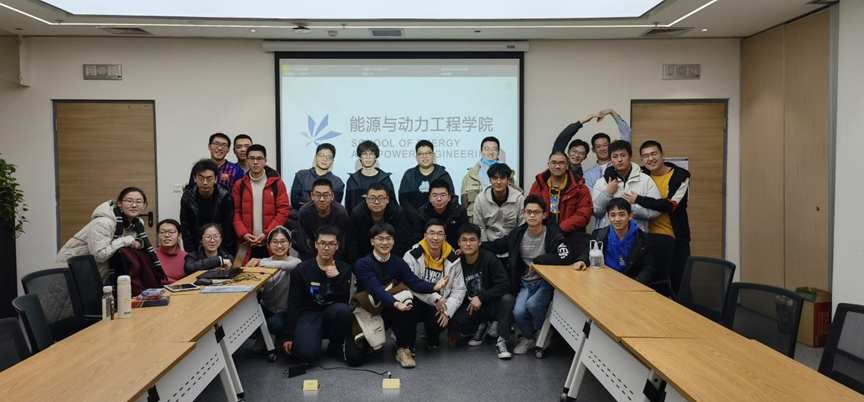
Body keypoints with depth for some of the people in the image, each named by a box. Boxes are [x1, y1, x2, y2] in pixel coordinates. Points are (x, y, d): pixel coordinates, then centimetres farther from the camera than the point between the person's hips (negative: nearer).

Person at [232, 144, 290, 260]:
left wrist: (267, 234, -11)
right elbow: (236, 212, 6)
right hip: (246, 244, 1)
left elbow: (283, 211, -3)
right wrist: (243, 234, -9)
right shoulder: (239, 185, 8)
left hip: (271, 243, -1)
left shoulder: (277, 183, 2)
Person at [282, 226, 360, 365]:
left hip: (333, 315, 2)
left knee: (342, 309, -35)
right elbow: (293, 304, -2)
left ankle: (336, 347, -6)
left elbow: (344, 301, -8)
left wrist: (336, 278, -22)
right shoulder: (302, 269, -1)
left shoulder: (344, 269, 2)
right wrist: (289, 336, -8)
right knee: (306, 353, -31)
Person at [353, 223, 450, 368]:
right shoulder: (363, 264, -17)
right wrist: (396, 304, -52)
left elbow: (415, 282, -14)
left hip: (390, 312, 5)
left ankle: (403, 348, -11)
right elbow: (376, 289, -33)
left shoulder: (398, 262, 1)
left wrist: (434, 286, -37)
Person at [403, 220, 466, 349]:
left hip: (438, 306, 2)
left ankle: (433, 336, 12)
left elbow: (459, 289, 1)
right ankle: (408, 342, -9)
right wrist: (434, 298, -27)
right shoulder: (412, 256, -11)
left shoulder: (453, 259, 0)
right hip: (416, 302, -1)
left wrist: (447, 310, -15)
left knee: (439, 323, -30)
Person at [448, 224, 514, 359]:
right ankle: (480, 327, 5)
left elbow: (504, 285, -23)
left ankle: (501, 340, -17)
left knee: (507, 299, -33)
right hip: (469, 306, 2)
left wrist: (481, 297, -26)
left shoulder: (489, 259, -16)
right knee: (453, 323, -26)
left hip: (490, 304, -2)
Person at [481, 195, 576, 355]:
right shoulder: (518, 233, -1)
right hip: (526, 283, 4)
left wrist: (537, 260, -23)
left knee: (532, 304, -31)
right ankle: (529, 337, 14)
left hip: (546, 281, -3)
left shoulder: (552, 233, -15)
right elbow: (497, 246, 12)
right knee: (518, 312, -21)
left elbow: (567, 257, -30)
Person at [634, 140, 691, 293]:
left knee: (678, 282, 2)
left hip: (675, 239, -3)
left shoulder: (680, 176, -9)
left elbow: (670, 205, -21)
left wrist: (638, 200, -21)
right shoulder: (643, 175, 3)